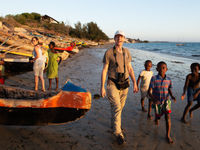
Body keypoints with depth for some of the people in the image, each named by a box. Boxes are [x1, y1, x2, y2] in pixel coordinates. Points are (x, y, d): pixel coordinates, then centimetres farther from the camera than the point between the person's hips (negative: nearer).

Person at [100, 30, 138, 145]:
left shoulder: (126, 52, 5)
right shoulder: (109, 52, -9)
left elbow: (130, 69, 10)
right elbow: (104, 70, -7)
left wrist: (135, 83, 6)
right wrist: (102, 87, -9)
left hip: (124, 84, 5)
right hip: (113, 84, -5)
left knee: (120, 107, 16)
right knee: (116, 108, -10)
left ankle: (114, 125, 38)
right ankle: (118, 133, 1)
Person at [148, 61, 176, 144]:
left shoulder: (168, 79, -5)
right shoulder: (154, 78, -15)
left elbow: (169, 90, 9)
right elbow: (149, 91, -15)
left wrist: (172, 96, -11)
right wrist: (154, 100, -30)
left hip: (166, 101, 1)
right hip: (157, 102, -1)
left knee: (167, 116, -12)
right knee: (158, 117, 14)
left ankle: (168, 135, 1)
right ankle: (157, 118, 54)